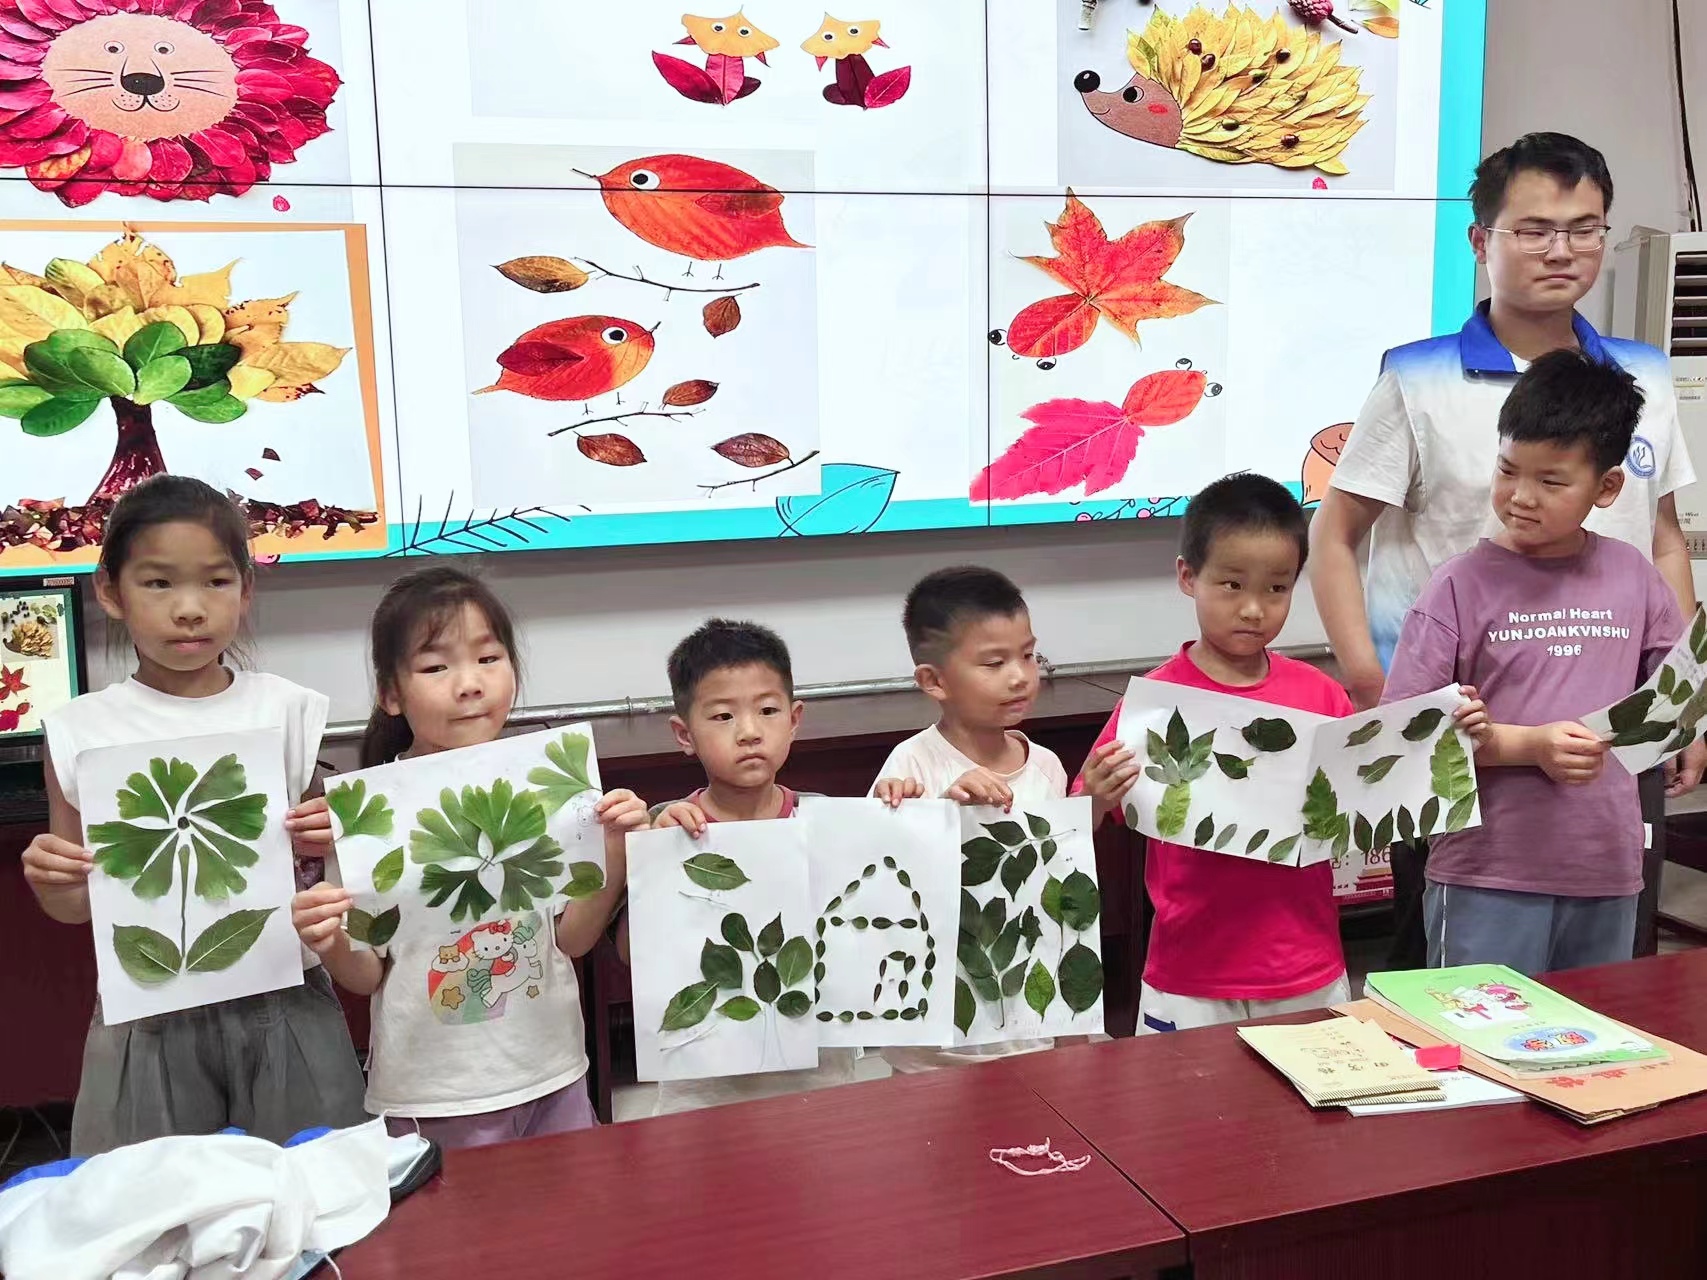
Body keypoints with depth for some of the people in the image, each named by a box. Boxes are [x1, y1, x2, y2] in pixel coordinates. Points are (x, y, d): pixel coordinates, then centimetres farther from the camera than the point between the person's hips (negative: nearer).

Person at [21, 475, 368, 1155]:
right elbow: (73, 907, 7)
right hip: (150, 1016, 0)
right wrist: (49, 878, -14)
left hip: (281, 1004, 0)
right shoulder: (82, 730, -2)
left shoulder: (289, 710, -2)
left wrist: (323, 844, -13)